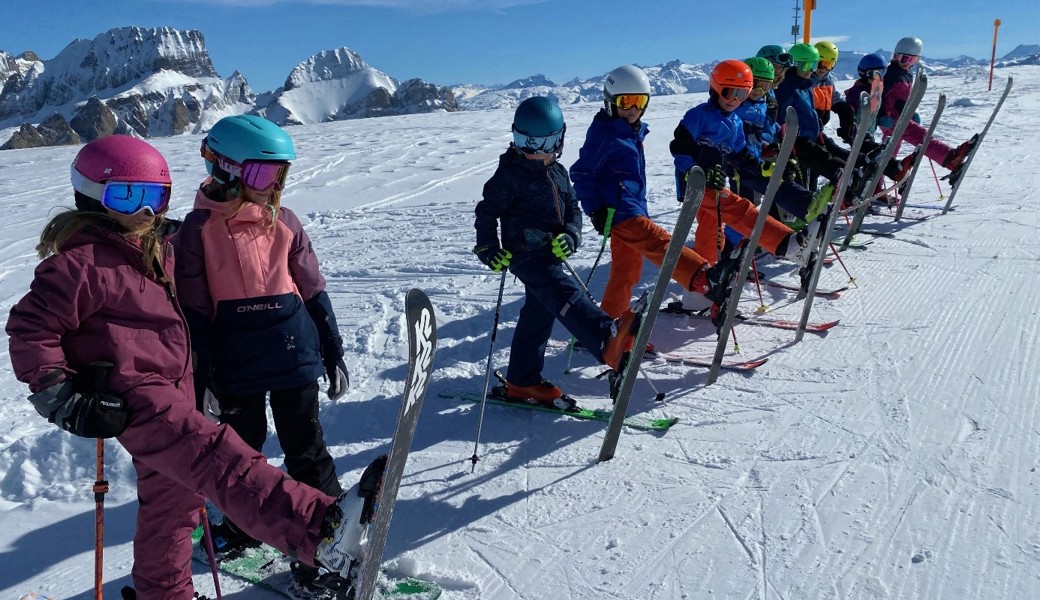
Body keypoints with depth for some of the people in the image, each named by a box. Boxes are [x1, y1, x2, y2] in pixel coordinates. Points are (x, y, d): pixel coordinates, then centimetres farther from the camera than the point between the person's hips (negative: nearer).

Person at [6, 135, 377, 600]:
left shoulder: (159, 246, 15)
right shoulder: (82, 260, -11)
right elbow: (31, 327, -13)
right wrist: (58, 394, -17)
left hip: (171, 387, 10)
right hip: (133, 396, -10)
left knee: (171, 496, 20)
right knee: (217, 458, -30)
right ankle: (322, 530, -47)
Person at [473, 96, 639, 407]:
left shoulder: (558, 173, 14)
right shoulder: (510, 174, -5)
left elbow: (573, 209, 16)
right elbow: (487, 211, -3)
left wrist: (570, 236, -4)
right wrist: (489, 249, -13)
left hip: (551, 255, 8)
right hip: (526, 253, -8)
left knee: (538, 315, 12)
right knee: (565, 294, -30)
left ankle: (522, 382, 23)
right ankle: (609, 340, -53)